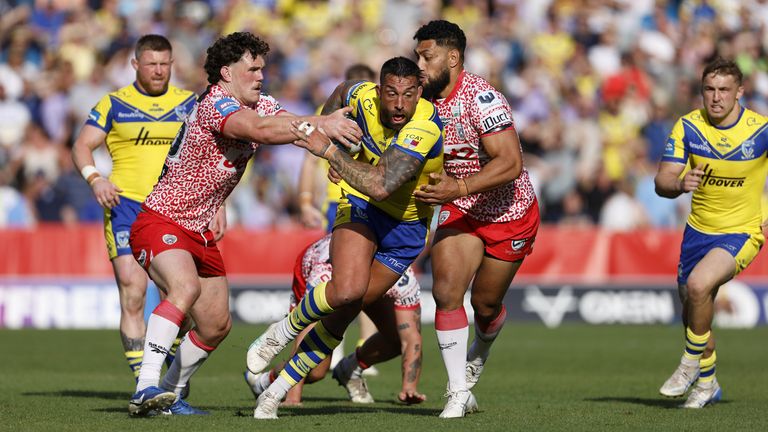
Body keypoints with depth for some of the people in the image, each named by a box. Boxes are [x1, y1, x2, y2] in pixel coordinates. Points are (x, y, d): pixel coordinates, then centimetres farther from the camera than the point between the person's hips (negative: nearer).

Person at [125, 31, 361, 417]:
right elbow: (260, 130, -39)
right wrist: (320, 125, -44)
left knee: (216, 325, 11)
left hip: (200, 233, 10)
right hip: (160, 222, -10)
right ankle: (145, 388, -39)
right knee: (186, 287, -35)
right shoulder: (214, 104, -22)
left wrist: (329, 124, -24)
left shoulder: (259, 105, 8)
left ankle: (169, 395, 29)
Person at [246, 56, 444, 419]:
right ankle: (284, 331, 0)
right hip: (360, 205, 1)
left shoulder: (424, 127, -32)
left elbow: (381, 186, -43)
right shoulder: (363, 97, -16)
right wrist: (324, 130, 6)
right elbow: (342, 92, 13)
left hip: (407, 226, -1)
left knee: (343, 315, 2)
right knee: (347, 290, -28)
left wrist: (330, 151, -38)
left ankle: (277, 391, 18)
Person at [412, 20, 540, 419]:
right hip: (461, 211, 5)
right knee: (446, 291, -15)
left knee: (485, 303, 9)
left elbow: (511, 164, -34)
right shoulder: (426, 99, -5)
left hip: (509, 213, -5)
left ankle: (477, 358, 45)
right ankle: (459, 393, -8)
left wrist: (459, 188, -43)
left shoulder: (481, 99, -27)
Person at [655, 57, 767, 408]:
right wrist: (679, 184, -35)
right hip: (699, 230, 4)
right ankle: (707, 384, 36)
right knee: (692, 310, 12)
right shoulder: (688, 127, -8)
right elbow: (661, 182, -12)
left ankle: (692, 363, -5)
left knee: (698, 285, -28)